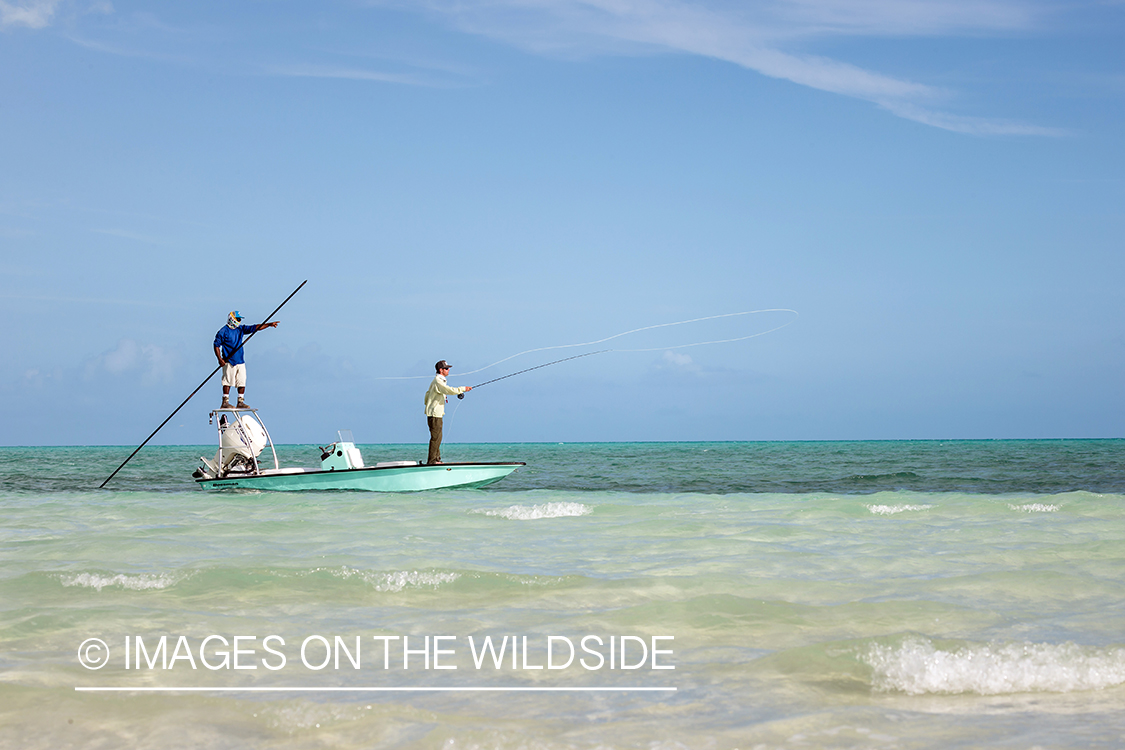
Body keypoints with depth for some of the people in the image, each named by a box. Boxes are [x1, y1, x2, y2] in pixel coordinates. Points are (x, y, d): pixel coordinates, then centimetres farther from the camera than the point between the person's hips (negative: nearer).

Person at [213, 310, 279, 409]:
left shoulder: (240, 329, 13)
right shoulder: (223, 331, -5)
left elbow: (254, 328, 9)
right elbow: (216, 345, -4)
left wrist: (269, 324, -1)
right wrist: (220, 359, -14)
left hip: (240, 361, 6)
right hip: (229, 361, -6)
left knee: (242, 382, 3)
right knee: (227, 382, -5)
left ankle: (240, 402, 9)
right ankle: (225, 402, 0)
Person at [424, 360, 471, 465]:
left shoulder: (438, 380, 17)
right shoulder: (438, 381, -16)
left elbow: (428, 394, 25)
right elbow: (450, 390, -26)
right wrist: (463, 389, -17)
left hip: (436, 414, 11)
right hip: (434, 414, -11)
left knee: (437, 437, 13)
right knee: (435, 437, -9)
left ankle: (436, 459, 18)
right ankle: (431, 461, -7)